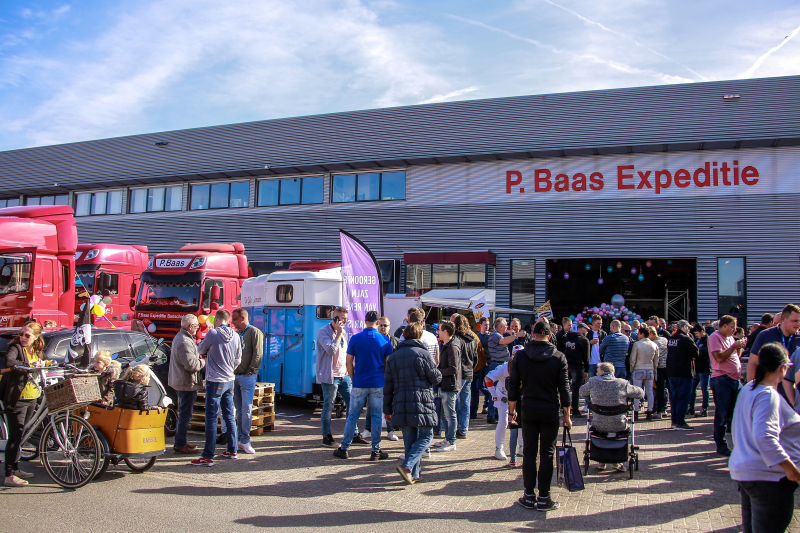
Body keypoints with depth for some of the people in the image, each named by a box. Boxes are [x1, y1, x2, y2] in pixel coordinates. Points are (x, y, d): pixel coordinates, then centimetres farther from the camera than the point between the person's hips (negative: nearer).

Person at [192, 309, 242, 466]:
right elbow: (238, 360, 8)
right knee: (229, 416, 14)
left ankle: (208, 456, -2)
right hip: (230, 381, 6)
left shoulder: (213, 333, -13)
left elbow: (200, 350, 2)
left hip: (215, 381, -6)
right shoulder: (236, 336, 2)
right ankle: (232, 450, 22)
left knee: (211, 418, -3)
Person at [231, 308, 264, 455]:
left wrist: (250, 371, -13)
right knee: (239, 410, 10)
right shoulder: (237, 334, 17)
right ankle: (241, 439, 16)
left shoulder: (254, 332, -5)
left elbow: (258, 354, -10)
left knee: (246, 409, -6)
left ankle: (244, 441, -2)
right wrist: (232, 371, 8)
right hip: (235, 376, 7)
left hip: (247, 377, -7)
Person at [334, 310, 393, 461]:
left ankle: (344, 448, 12)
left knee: (352, 416, 7)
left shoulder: (355, 338, -1)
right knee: (377, 417, 6)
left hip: (359, 384, 0)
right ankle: (376, 451, 9)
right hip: (378, 384, 0)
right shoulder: (384, 340, 0)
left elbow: (349, 362, 2)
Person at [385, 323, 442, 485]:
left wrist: (387, 408, 17)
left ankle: (414, 474, 13)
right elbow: (436, 378, -1)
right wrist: (437, 372, 22)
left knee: (409, 439, 12)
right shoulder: (422, 354, -7)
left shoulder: (393, 356, 9)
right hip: (421, 404, -5)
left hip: (401, 405, 5)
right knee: (426, 437, 5)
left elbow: (388, 385, 11)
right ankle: (407, 466, -11)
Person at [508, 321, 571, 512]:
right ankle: (544, 498, 8)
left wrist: (512, 410, 10)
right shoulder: (559, 357, -5)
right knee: (547, 454, 5)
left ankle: (529, 496, 12)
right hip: (550, 410, -1)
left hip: (528, 410, 1)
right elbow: (564, 388, -4)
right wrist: (567, 414, 4)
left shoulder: (520, 356, -2)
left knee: (529, 452, 8)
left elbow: (513, 386, 0)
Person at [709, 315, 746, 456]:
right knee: (722, 415, -1)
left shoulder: (730, 338, 17)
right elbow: (719, 357, -18)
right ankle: (721, 445, 8)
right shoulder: (714, 337, -8)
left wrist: (739, 347, 6)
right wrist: (734, 346, -14)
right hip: (721, 379, -8)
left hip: (735, 379, 8)